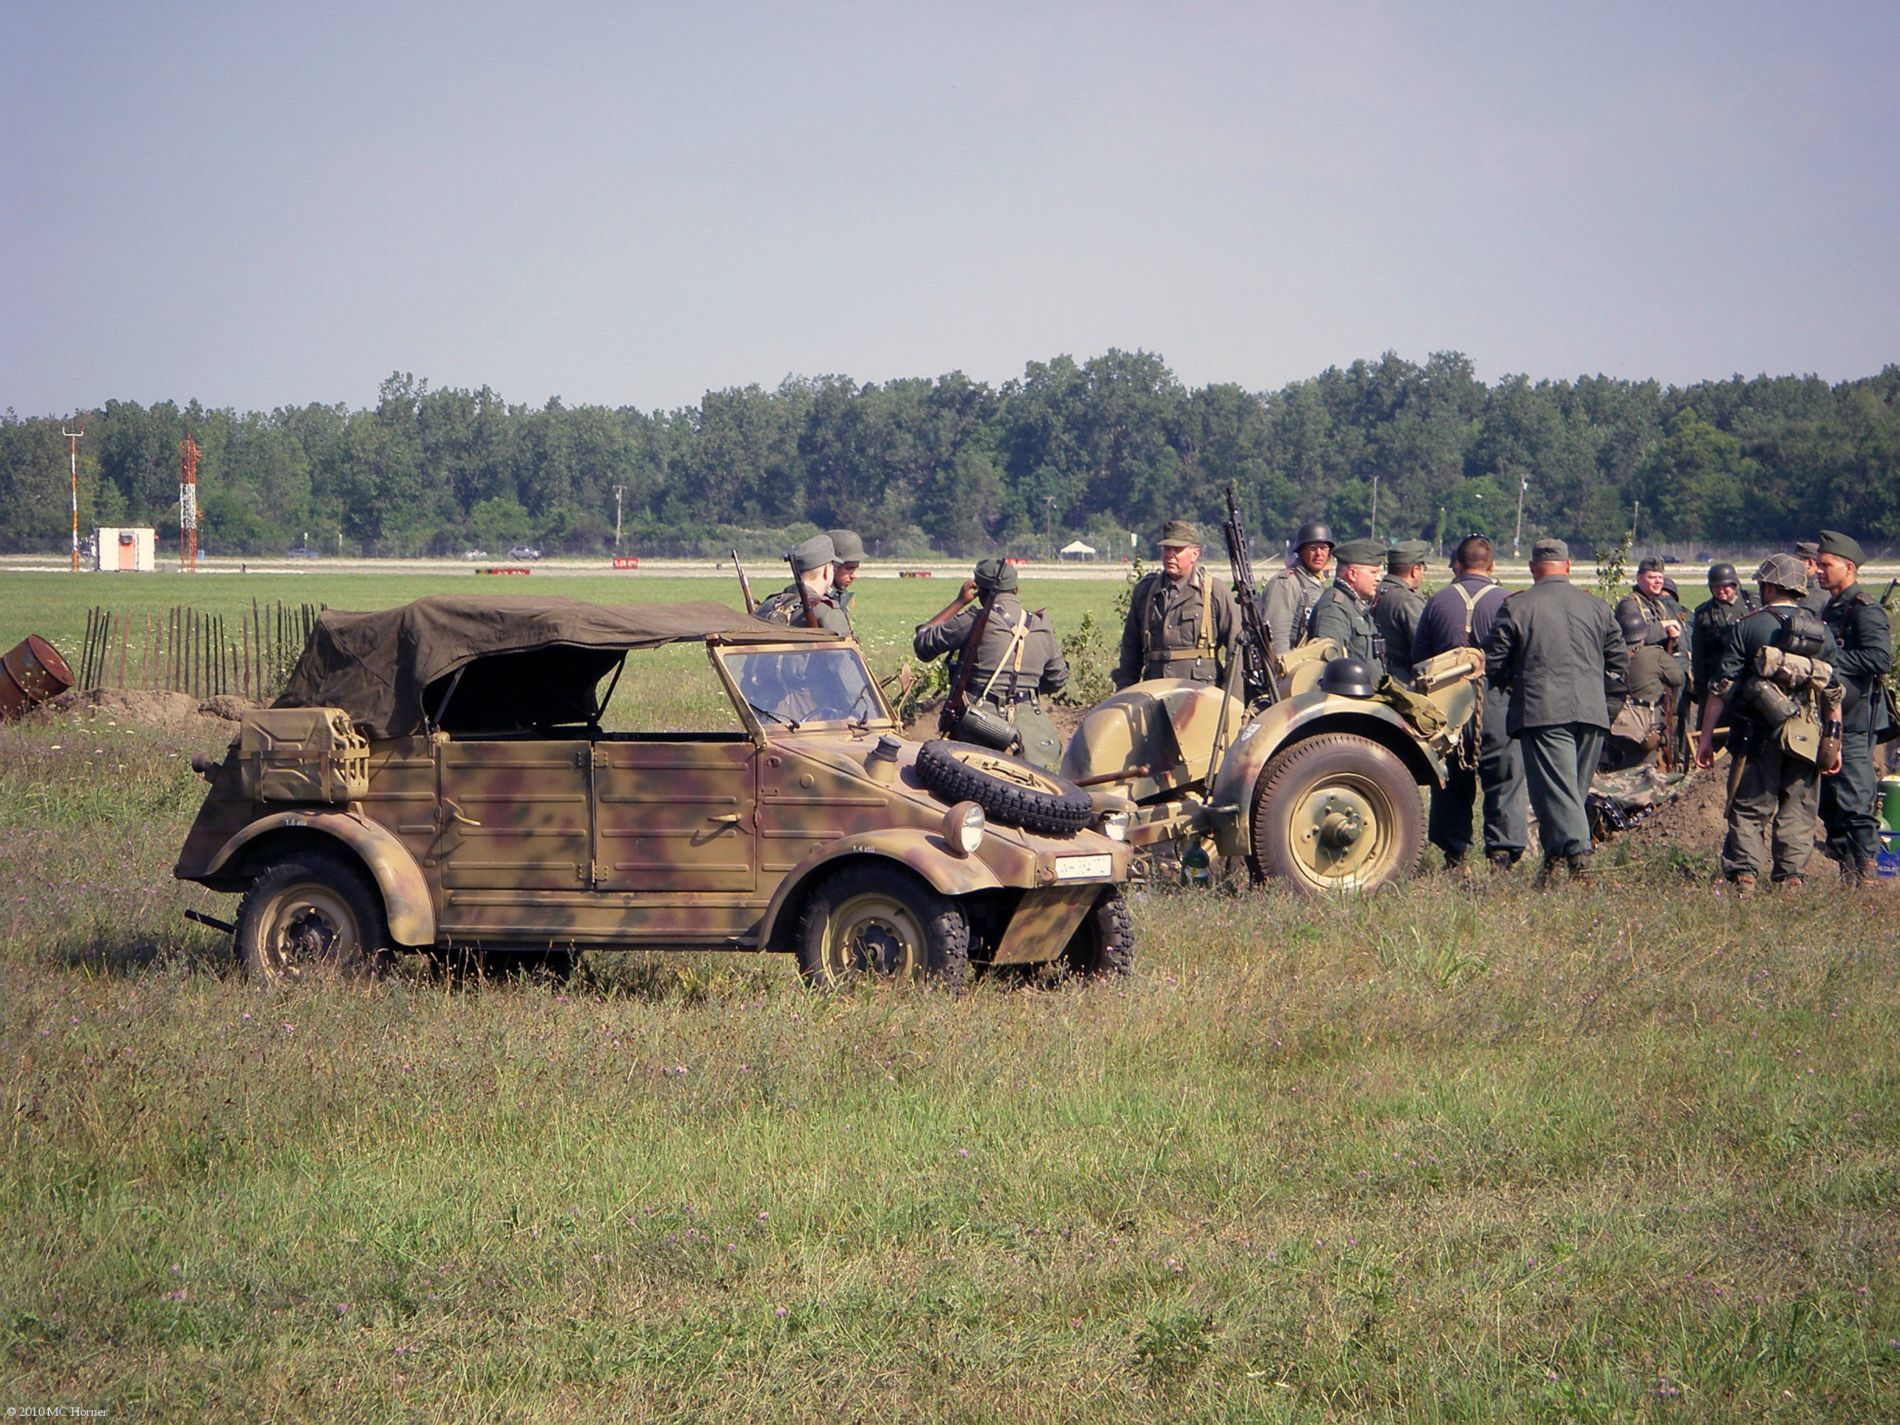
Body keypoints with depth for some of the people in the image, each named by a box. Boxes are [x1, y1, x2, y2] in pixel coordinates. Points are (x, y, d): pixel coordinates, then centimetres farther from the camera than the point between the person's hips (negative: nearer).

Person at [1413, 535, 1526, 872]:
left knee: (1453, 782, 11)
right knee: (1505, 779, 2)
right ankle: (1503, 851, -6)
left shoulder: (1437, 602, 4)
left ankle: (1453, 854, 12)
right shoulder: (1506, 602, -5)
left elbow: (1418, 658, 7)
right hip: (1496, 701, -3)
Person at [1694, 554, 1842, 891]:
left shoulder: (1745, 627, -3)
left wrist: (1706, 736, 0)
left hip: (1757, 735, -3)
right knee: (1796, 809, 9)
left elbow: (1723, 687, -5)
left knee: (1749, 808, 1)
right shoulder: (1821, 632, 8)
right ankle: (1791, 878, 6)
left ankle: (1743, 876, -7)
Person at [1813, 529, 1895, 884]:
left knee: (1855, 802, -10)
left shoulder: (1865, 610, -11)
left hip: (1855, 722, -10)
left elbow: (1879, 657, -24)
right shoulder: (1831, 609, 18)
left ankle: (1866, 874, -6)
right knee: (1830, 803, 12)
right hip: (1830, 717, 10)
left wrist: (1827, 660, -22)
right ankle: (1846, 868, 19)